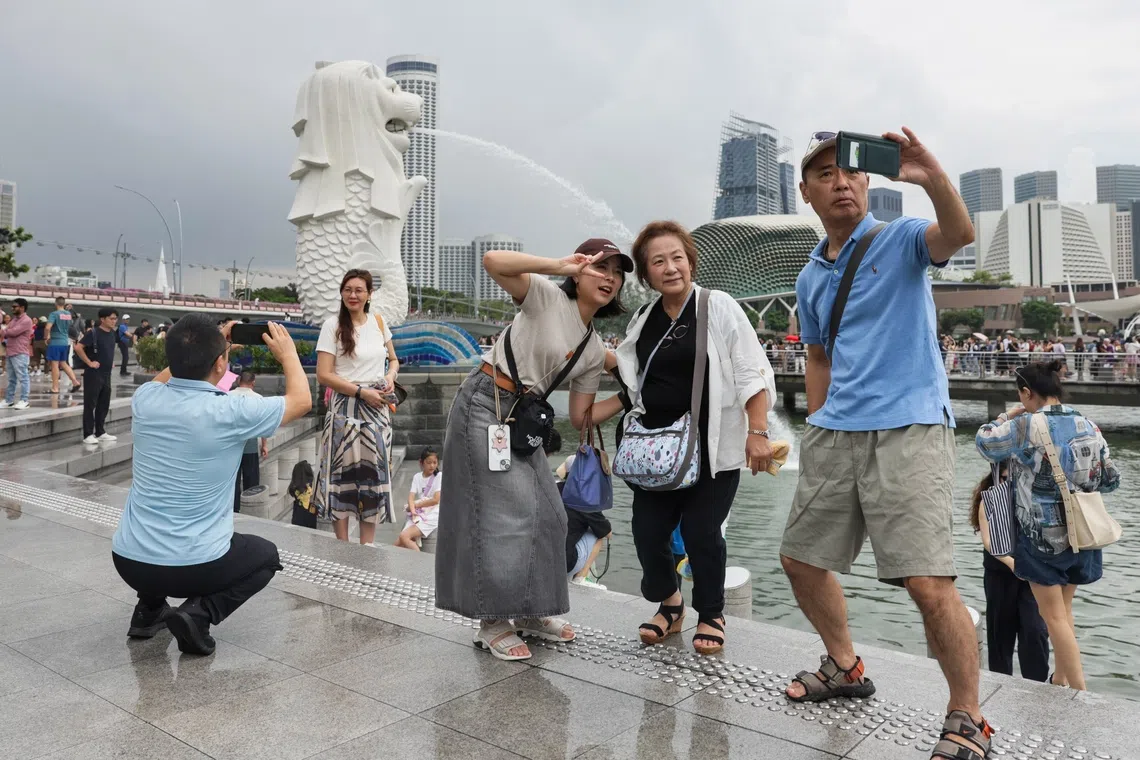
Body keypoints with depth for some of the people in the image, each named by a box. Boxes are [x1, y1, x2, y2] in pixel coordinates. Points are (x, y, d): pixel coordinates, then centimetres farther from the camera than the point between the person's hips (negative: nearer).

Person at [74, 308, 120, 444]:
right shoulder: (93, 333, -13)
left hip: (107, 374, 8)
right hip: (94, 375, -7)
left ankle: (100, 432, 21)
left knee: (104, 405, 12)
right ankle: (88, 435, 2)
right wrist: (89, 362, -18)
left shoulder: (112, 333, 9)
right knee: (90, 405, -2)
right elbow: (78, 347, -21)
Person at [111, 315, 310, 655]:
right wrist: (288, 353, 15)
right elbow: (302, 400, 0)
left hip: (128, 560, 6)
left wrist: (204, 347, 23)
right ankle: (200, 611, 1)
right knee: (266, 555, 24)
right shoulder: (232, 412, -19)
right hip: (194, 566, -6)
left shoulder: (145, 399, -4)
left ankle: (149, 609, 27)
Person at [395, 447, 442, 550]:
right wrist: (413, 511, -19)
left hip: (432, 516, -5)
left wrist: (415, 505, -6)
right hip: (418, 515, 5)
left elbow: (436, 500, -11)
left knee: (404, 536, -24)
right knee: (398, 544, -15)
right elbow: (411, 497, 1)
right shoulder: (417, 477, 12)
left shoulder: (439, 477, -1)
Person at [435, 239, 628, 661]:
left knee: (547, 513, 7)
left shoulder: (594, 350, 8)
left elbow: (580, 418, 9)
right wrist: (561, 265, -22)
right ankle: (493, 623, 6)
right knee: (505, 514, -8)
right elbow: (492, 261, -25)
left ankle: (529, 611, 24)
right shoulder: (547, 297, -9)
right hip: (484, 405, -8)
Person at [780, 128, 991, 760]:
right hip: (834, 434, 7)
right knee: (801, 558, 13)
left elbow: (960, 234, -24)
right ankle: (844, 668, 36)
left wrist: (932, 178, -42)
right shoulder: (811, 277, 15)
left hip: (908, 429, -6)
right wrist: (819, 424, 15)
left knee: (928, 583, -14)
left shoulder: (901, 239, -1)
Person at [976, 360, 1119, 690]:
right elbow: (1111, 480, 7)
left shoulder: (1026, 426, -16)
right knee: (1064, 608, 21)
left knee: (1054, 616, 4)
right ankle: (1061, 680, 32)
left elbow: (984, 443, -2)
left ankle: (1080, 692, 5)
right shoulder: (1088, 426, 1)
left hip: (1043, 536, -6)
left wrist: (1009, 415, 9)